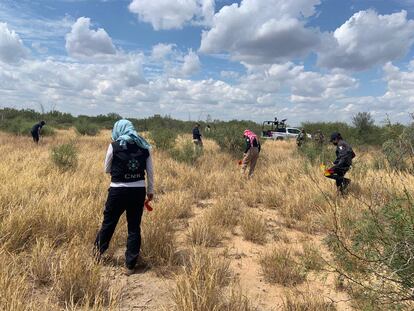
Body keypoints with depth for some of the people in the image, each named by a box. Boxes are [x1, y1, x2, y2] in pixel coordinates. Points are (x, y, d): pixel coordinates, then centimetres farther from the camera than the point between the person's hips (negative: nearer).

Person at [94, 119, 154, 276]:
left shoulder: (114, 146, -5)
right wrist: (150, 191, 15)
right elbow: (150, 172, 6)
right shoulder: (145, 146, 3)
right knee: (134, 227, 11)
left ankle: (97, 254, 40)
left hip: (118, 191, -2)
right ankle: (130, 265, 19)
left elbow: (107, 169, 6)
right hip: (139, 191, 2)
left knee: (108, 223, 18)